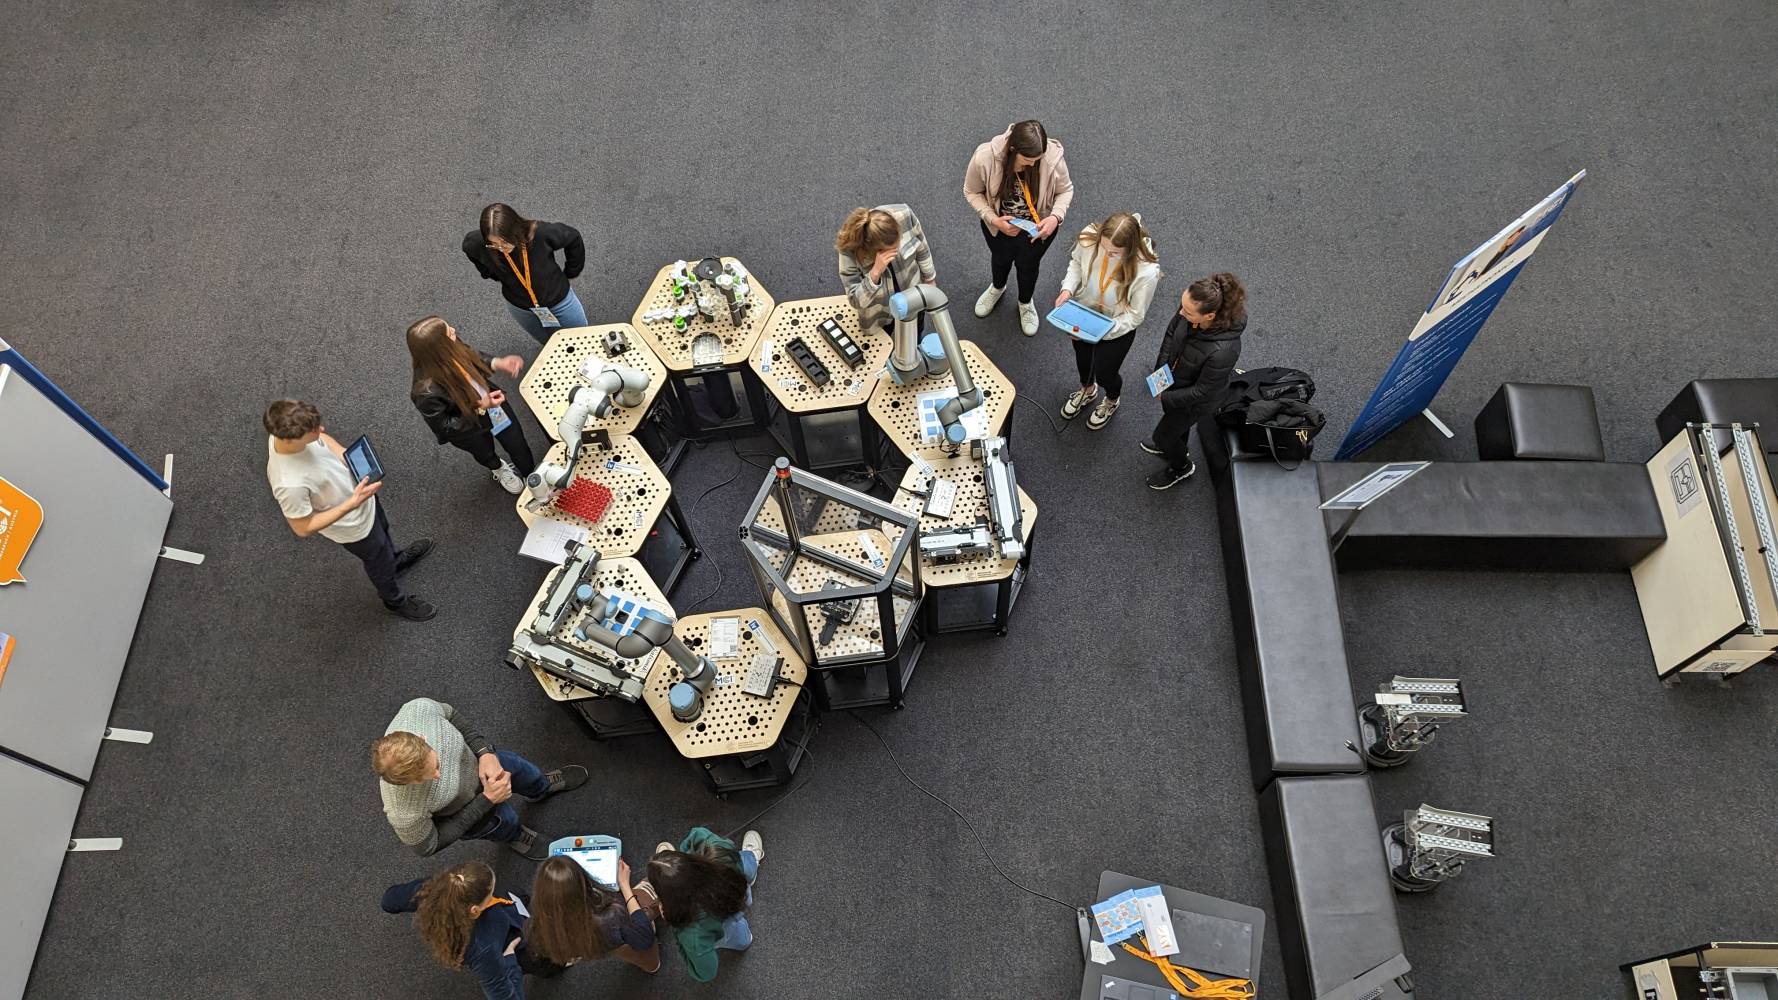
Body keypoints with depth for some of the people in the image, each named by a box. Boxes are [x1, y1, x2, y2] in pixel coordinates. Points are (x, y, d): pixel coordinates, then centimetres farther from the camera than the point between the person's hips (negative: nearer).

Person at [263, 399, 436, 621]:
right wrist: (352, 504, -37)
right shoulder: (289, 484, -45)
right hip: (353, 525, -6)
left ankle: (397, 559, 68)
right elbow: (303, 528, -29)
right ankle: (396, 600, 56)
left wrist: (346, 455, -19)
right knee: (379, 561, 24)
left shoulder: (287, 431, -26)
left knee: (383, 529, 35)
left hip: (358, 490, 6)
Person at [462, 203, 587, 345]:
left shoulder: (541, 234, -36)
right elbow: (468, 246, -3)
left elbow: (573, 238, -15)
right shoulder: (479, 245, -30)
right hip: (520, 307, 1)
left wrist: (570, 274, -4)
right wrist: (496, 275, -1)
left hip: (559, 299, -1)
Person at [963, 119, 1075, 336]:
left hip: (1037, 225, 0)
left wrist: (1056, 217, -32)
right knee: (1001, 258, 29)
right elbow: (972, 192, -17)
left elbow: (1065, 190, -14)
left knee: (1027, 263, 22)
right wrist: (993, 219, -31)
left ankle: (1025, 303, 58)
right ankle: (997, 288, 67)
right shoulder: (984, 158, -37)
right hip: (1000, 223, 0)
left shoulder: (1053, 157, -35)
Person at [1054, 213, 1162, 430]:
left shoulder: (1147, 271, -39)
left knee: (1104, 373, 16)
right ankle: (1087, 390, 67)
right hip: (1083, 313, 4)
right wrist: (1068, 289, -22)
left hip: (1117, 326, -3)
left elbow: (1135, 315, -25)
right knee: (1082, 358, 30)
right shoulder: (1089, 237, -31)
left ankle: (1111, 401, 56)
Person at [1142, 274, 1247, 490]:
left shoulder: (1222, 351, -46)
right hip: (1175, 379, 6)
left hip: (1195, 400, -6)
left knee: (1162, 435, 18)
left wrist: (1166, 397, -18)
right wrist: (1160, 370, -13)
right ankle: (1177, 445, 69)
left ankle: (1181, 468, 51)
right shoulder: (1191, 307, -29)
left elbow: (1202, 391, -29)